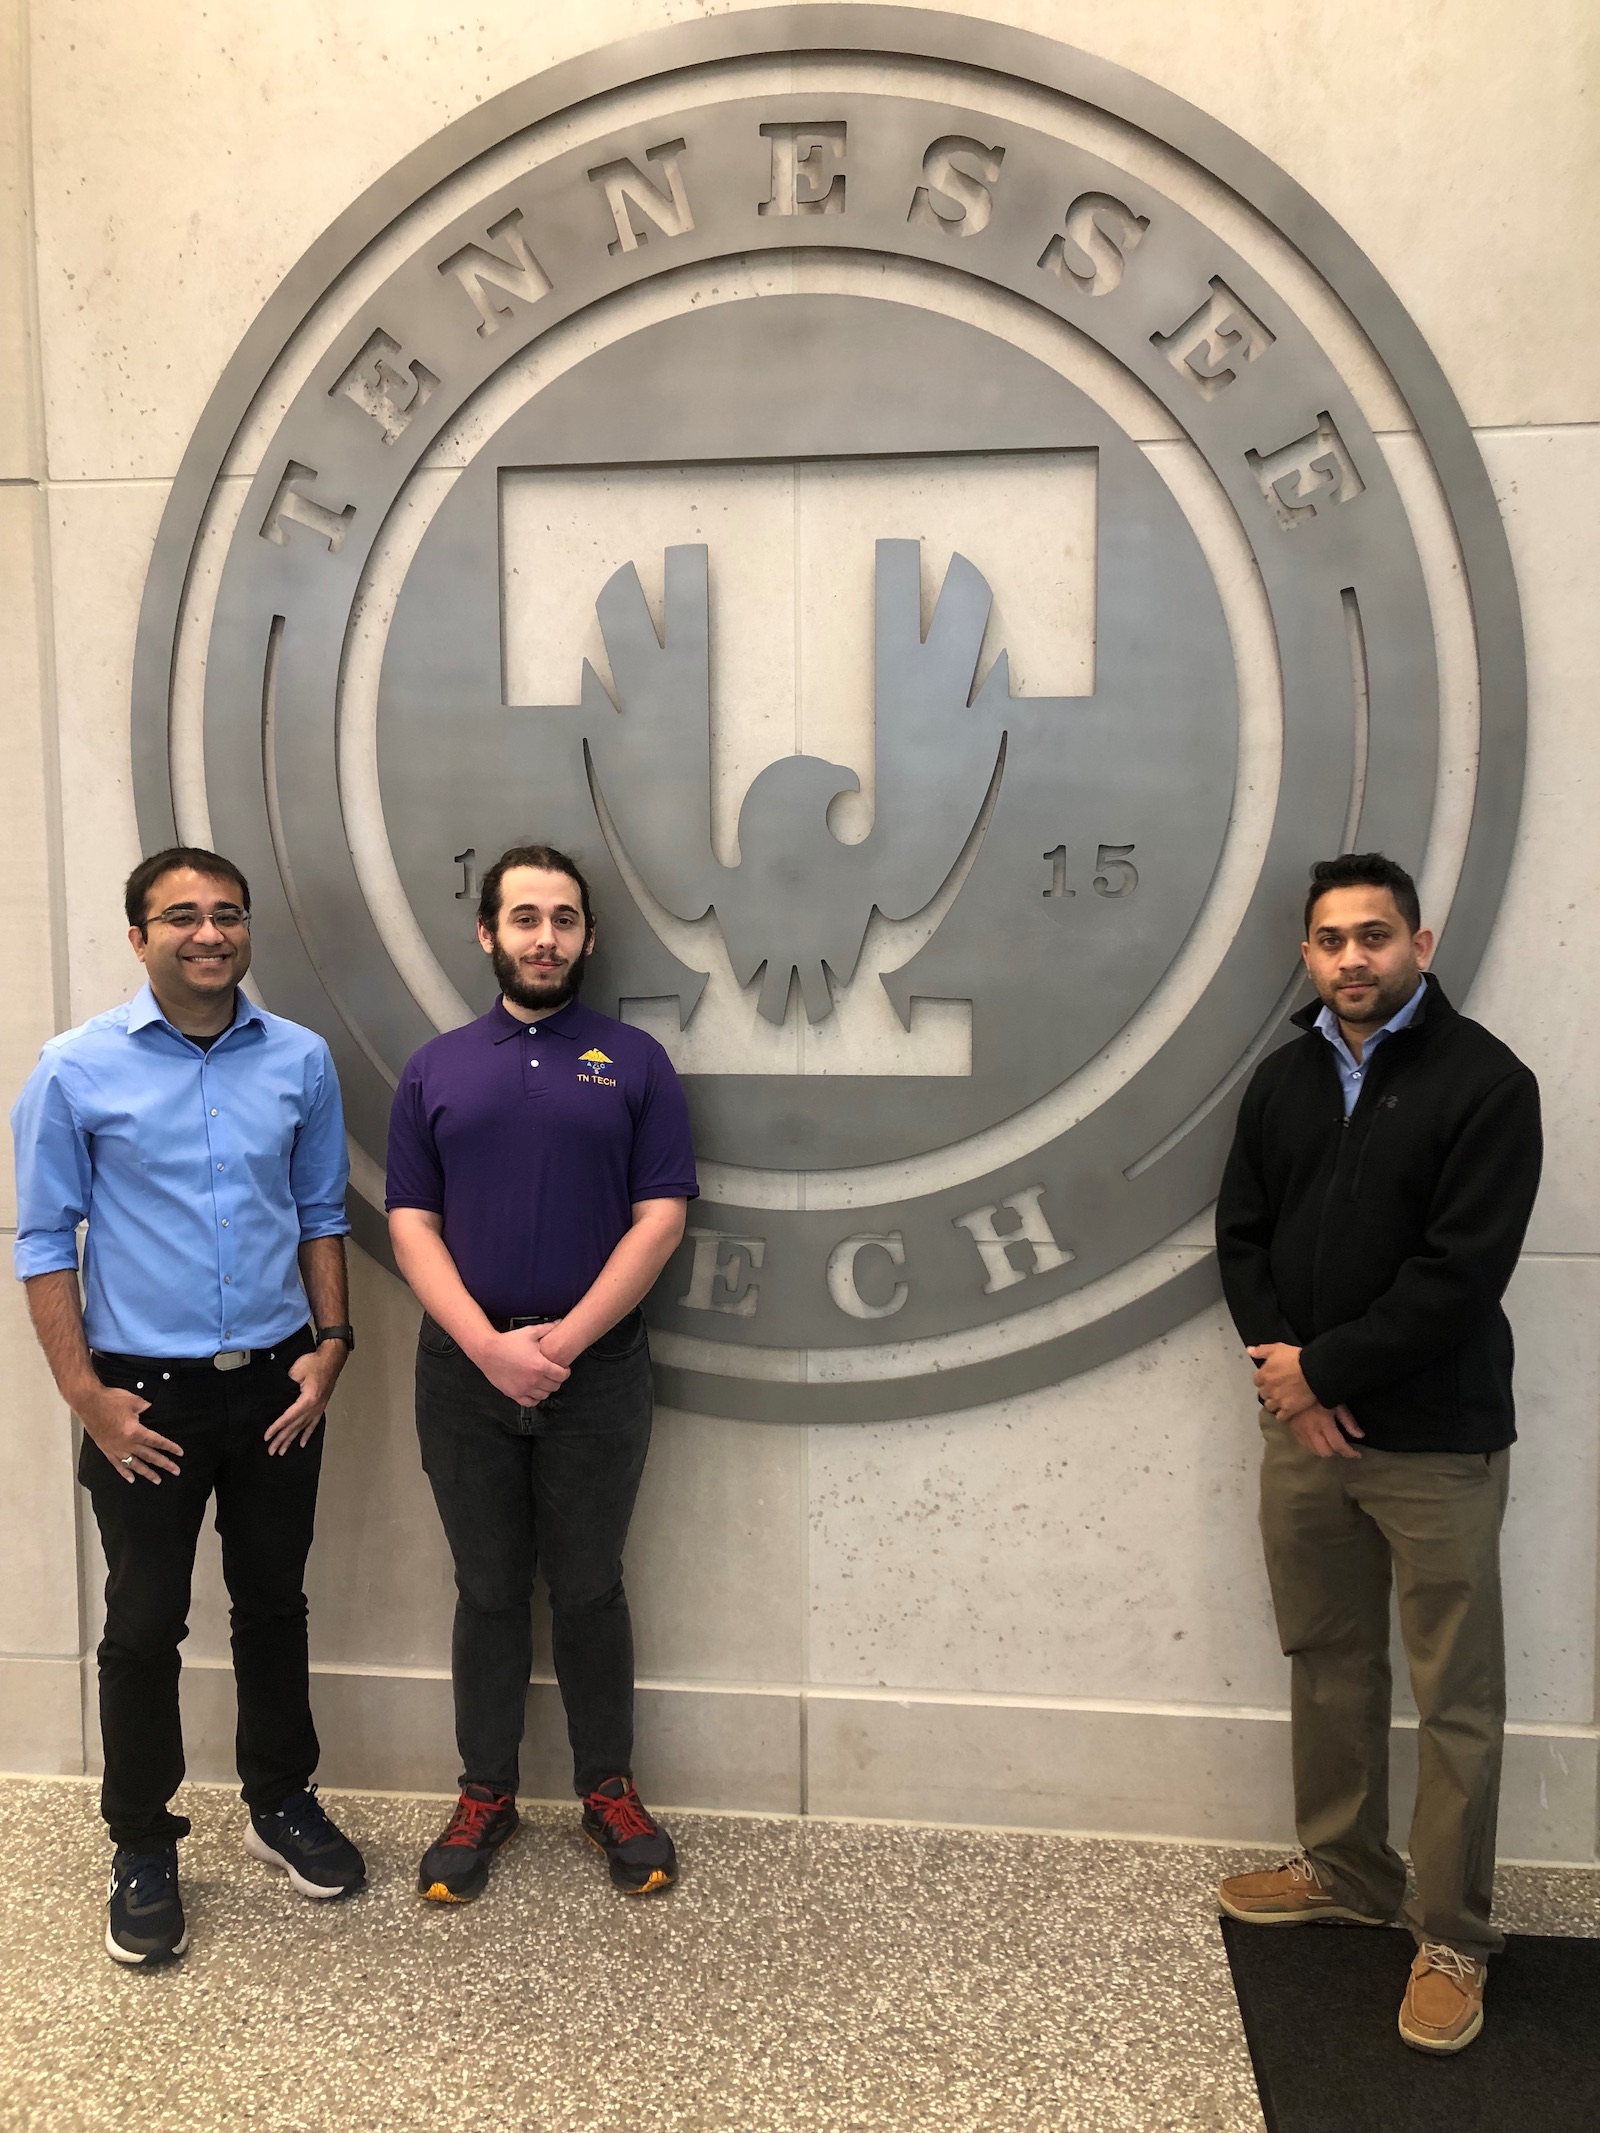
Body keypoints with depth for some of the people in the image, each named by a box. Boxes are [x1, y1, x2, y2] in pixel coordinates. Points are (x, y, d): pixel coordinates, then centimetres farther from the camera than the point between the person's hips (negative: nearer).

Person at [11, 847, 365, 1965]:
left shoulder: (301, 1060, -1)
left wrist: (330, 1342, 1)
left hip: (277, 1384, 3)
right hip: (146, 1393, -2)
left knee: (275, 1605, 17)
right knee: (144, 1626, 9)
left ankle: (282, 1801, 36)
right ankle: (143, 1849, 28)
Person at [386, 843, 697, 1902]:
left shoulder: (634, 1062, 1)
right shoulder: (436, 1069, 6)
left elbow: (661, 1218, -5)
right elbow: (413, 1224, 0)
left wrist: (564, 1340, -13)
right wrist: (491, 1345, -13)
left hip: (596, 1369, -1)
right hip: (466, 1370, 1)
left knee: (589, 1588, 10)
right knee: (489, 1591, 13)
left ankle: (610, 1787, 27)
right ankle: (487, 1793, 28)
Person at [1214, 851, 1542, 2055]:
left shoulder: (1484, 1080, -10)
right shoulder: (1283, 1080, 8)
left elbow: (1462, 1273, -17)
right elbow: (1242, 1236, 7)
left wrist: (1324, 1369, -14)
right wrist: (1282, 1370, -8)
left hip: (1437, 1443, -5)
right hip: (1303, 1426, 6)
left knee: (1456, 1697, 6)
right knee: (1327, 1661, 17)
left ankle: (1454, 1938, 22)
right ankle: (1346, 1871, 35)